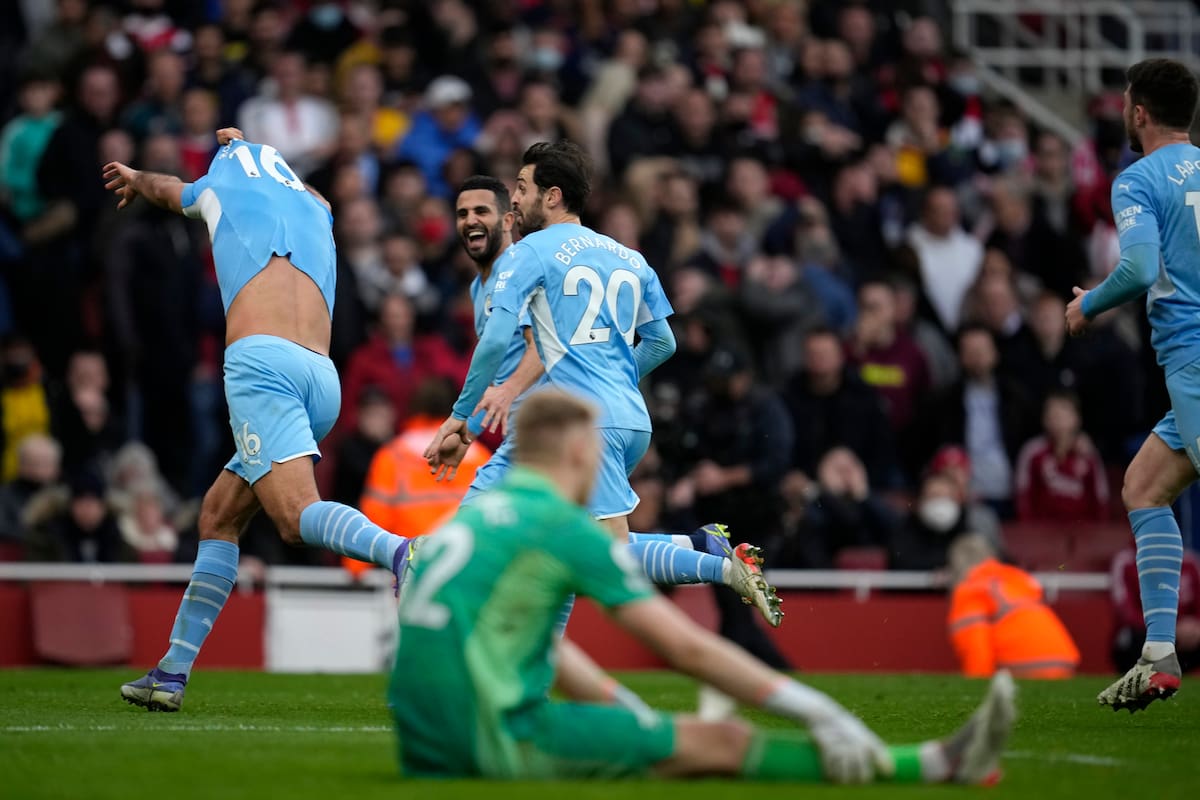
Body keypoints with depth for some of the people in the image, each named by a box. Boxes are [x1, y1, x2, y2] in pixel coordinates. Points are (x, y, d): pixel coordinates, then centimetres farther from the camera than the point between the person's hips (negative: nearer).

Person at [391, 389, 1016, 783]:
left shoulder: (474, 517, 19)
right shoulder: (565, 528, -7)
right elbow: (688, 648, -7)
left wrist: (630, 711, 32)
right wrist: (816, 712, -2)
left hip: (426, 746, 9)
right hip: (497, 739, -8)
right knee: (719, 743, -1)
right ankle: (940, 765, 5)